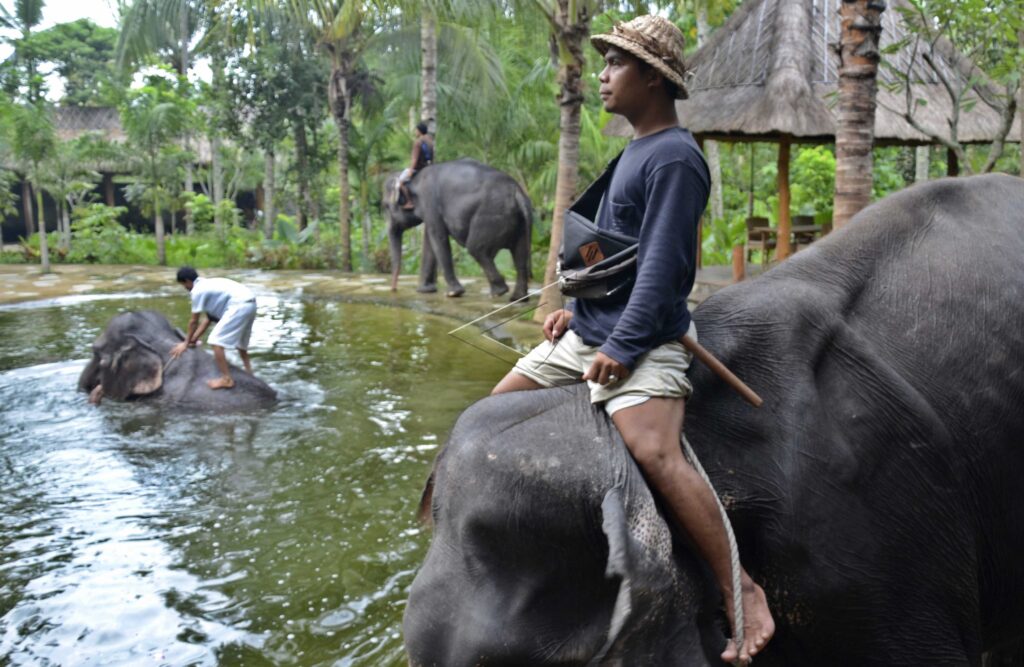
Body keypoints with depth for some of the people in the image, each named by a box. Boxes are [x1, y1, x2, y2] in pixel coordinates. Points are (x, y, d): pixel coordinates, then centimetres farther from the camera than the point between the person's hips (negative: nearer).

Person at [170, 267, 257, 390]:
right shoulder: (208, 285, 27)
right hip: (249, 303, 10)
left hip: (239, 306, -10)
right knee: (239, 341, 28)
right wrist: (194, 338, 34)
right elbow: (209, 318, 29)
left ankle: (226, 379, -5)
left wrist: (186, 342, 18)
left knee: (216, 340, -6)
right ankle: (248, 372, 37)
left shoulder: (197, 290, 0)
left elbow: (194, 321, 6)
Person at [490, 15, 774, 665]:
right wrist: (579, 308, 15)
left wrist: (622, 348, -23)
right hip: (590, 331, 10)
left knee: (656, 452, -29)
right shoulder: (636, 150, 15)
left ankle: (743, 594, -22)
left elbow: (663, 266, -21)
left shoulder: (674, 156, -14)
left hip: (641, 340, -10)